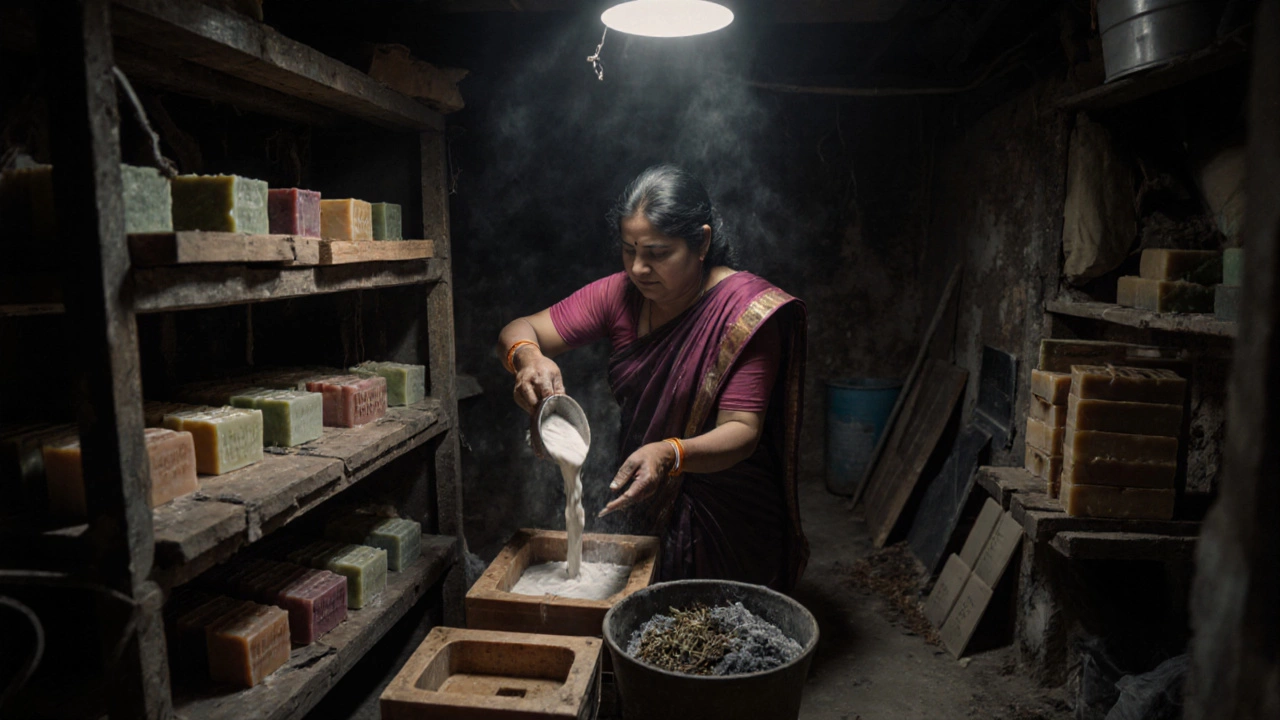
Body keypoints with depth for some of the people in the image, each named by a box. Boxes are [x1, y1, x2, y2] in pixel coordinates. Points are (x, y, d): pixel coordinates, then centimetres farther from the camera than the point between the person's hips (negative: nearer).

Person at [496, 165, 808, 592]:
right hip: (645, 507, 4)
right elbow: (518, 332, -6)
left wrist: (670, 454, -43)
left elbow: (742, 431, -24)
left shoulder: (746, 309, -19)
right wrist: (528, 358, -31)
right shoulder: (620, 295, -5)